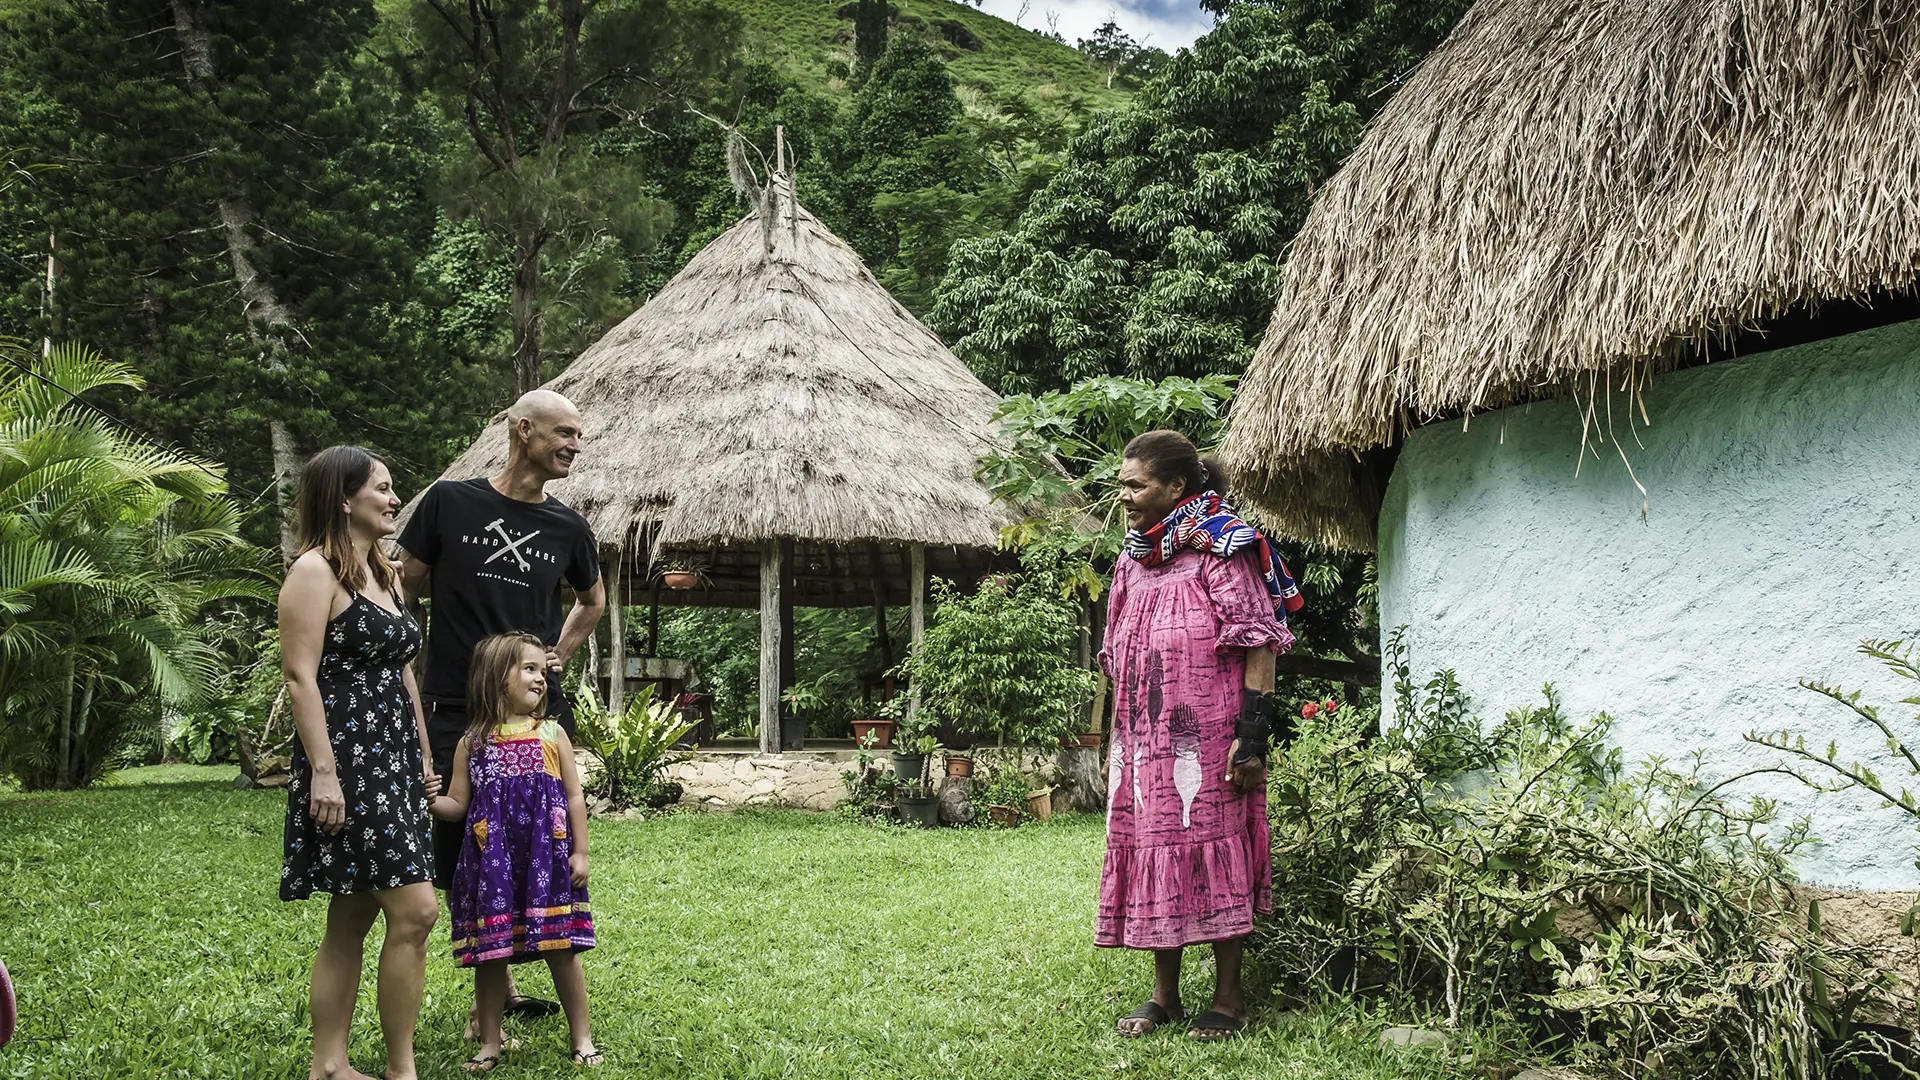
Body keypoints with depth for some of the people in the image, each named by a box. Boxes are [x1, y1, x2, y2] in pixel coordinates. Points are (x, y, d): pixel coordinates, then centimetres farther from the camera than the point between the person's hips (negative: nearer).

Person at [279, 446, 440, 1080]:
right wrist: (322, 771, -20)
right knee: (415, 911, -11)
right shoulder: (315, 570, -8)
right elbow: (300, 675, -14)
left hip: (393, 759, 9)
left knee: (352, 919, 11)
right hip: (347, 757, -9)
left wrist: (424, 759, 19)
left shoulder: (383, 574, 19)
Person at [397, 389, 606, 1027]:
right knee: (463, 862, 3)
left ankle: (502, 992, 20)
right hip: (455, 712, -2)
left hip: (539, 711, 3)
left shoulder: (567, 527, 7)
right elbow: (406, 586, 7)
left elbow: (593, 601, 26)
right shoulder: (450, 502, -2)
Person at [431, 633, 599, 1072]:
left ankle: (581, 1038, 14)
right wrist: (427, 799, -13)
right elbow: (457, 804, 8)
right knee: (490, 952, 6)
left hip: (545, 858, -1)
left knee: (562, 949, 2)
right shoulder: (473, 742, 5)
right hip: (492, 862, 1)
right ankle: (489, 1043, 20)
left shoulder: (551, 734, 4)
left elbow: (574, 797, 5)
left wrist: (580, 852, 0)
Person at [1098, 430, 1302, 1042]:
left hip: (1207, 739, -7)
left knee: (1214, 854, -3)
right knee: (1152, 851, 8)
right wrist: (1115, 742, 19)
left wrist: (1252, 733, -18)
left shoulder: (1221, 548, -6)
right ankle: (1164, 995, 19)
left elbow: (1260, 641, -11)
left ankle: (1228, 997, 9)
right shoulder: (1132, 562, 16)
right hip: (1146, 744, 7)